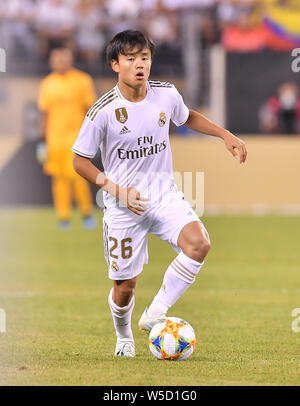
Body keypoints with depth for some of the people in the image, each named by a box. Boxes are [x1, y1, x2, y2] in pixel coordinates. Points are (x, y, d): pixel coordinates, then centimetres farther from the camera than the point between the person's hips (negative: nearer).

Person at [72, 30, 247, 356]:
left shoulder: (166, 95, -3)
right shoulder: (103, 111, -14)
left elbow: (188, 118, 21)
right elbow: (80, 161, -6)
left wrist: (226, 135, 12)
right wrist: (116, 190, -17)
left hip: (164, 195, 3)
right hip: (123, 206, -3)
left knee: (198, 243, -25)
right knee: (125, 284, 2)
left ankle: (155, 314, -12)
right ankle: (123, 337, 35)